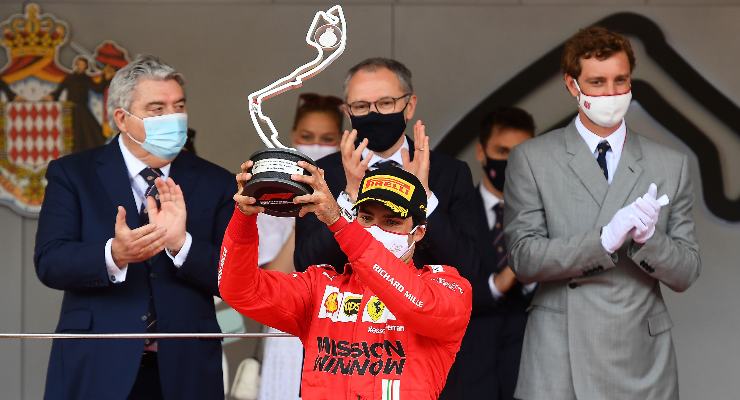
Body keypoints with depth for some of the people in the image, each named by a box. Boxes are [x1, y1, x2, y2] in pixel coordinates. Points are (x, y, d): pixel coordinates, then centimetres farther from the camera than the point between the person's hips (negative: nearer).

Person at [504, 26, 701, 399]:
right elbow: (524, 258, -6)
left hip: (642, 363, 2)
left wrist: (648, 236, -14)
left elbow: (685, 273, 6)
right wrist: (605, 239, -18)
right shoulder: (531, 159, 2)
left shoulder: (670, 165, 8)